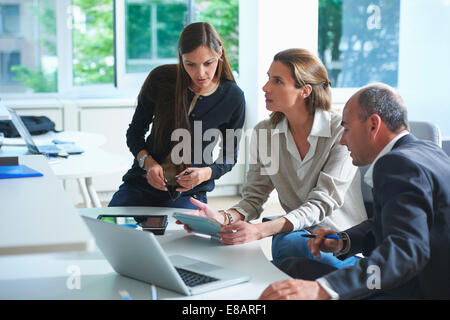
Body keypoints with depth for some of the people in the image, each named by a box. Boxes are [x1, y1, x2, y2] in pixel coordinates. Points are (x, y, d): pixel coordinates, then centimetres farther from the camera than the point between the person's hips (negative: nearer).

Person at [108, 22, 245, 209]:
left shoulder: (233, 97, -9)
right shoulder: (161, 79, -8)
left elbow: (230, 155, 4)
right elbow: (135, 132, 5)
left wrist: (206, 173, -17)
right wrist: (148, 163, -15)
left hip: (189, 192, -1)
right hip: (141, 184, 1)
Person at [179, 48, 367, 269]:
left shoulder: (341, 131, -13)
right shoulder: (264, 132, 3)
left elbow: (321, 203, -19)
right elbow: (254, 198, 2)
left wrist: (261, 230, -34)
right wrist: (223, 218, -22)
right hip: (300, 234, 3)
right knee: (285, 243, -33)